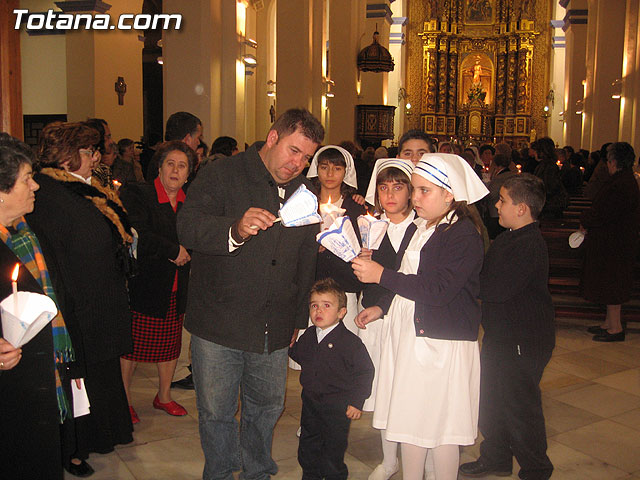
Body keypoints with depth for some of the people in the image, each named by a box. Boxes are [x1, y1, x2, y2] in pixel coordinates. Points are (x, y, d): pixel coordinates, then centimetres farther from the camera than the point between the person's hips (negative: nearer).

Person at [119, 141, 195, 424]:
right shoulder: (137, 195, -6)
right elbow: (138, 236, -17)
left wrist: (186, 253, -6)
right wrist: (174, 250, -14)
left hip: (176, 288, 5)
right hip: (143, 284, -4)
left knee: (170, 344, 13)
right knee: (132, 344, 2)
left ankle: (164, 396, 32)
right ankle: (125, 400, 20)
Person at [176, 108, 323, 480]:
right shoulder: (222, 176, -5)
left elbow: (307, 261, 19)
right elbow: (188, 227, -20)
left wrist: (300, 318, 18)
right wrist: (235, 230, -38)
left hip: (274, 330, 4)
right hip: (218, 324, -4)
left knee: (268, 406, 15)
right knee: (216, 411, 7)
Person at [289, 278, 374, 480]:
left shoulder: (350, 341, -17)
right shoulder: (308, 336, 2)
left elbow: (365, 372, -13)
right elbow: (300, 356, 21)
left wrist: (356, 402, -13)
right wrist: (289, 346, 5)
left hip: (336, 407, -6)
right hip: (310, 402, 6)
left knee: (332, 453, 6)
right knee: (307, 448, 20)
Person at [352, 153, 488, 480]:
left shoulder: (464, 235, -15)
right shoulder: (422, 229, 11)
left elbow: (438, 290, -24)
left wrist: (381, 275, -22)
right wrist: (382, 307, 16)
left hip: (442, 343, -8)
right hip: (409, 336, 8)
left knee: (440, 426, 3)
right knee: (409, 418, 14)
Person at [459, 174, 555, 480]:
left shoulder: (529, 246, -24)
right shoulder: (509, 237, 8)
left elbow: (497, 288, -29)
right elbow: (488, 274, 11)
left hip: (522, 342, -10)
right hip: (500, 334, 10)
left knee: (519, 408, 5)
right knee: (491, 400, 20)